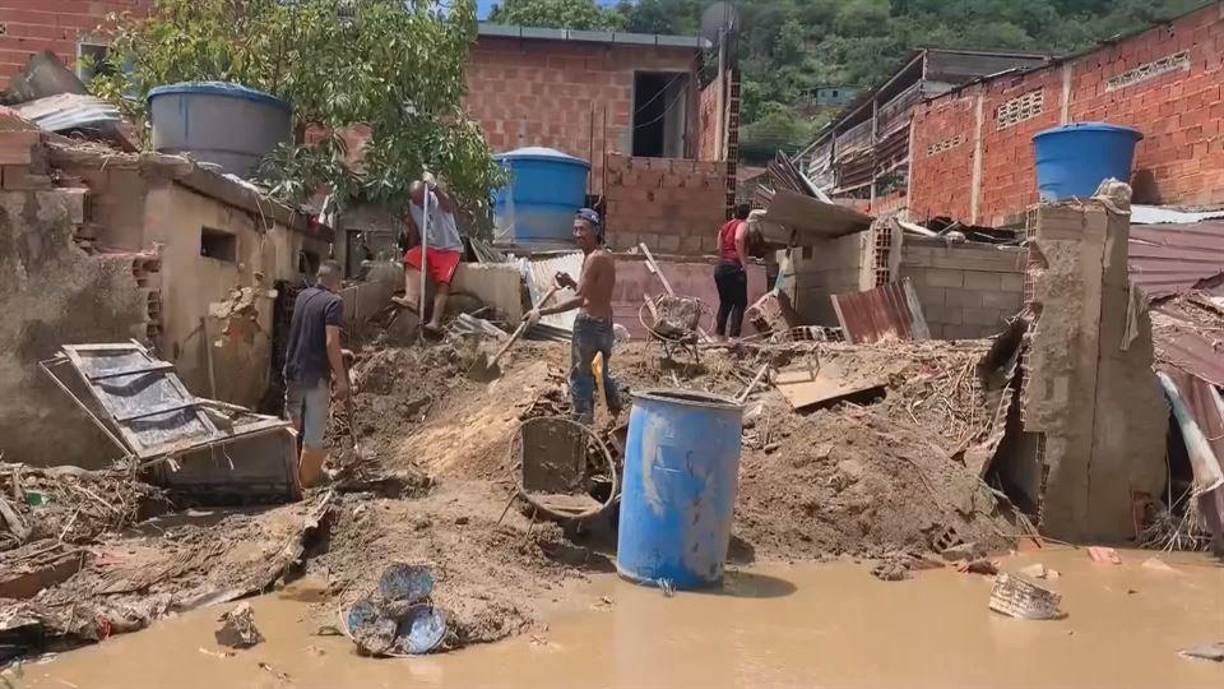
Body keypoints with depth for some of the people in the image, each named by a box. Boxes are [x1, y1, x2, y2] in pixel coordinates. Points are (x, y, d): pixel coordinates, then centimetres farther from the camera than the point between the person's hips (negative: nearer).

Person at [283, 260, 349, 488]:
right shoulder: (334, 302, -13)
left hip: (293, 371, 7)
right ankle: (307, 479, 9)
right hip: (316, 375, -7)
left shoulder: (302, 296, 9)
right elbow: (331, 342, -21)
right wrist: (341, 378, -16)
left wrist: (336, 353, 31)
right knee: (314, 431, 3)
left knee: (292, 425, 17)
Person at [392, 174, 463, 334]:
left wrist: (434, 187, -58)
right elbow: (414, 232, 11)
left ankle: (435, 321, -33)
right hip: (429, 248, 5)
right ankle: (411, 298, -44)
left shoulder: (439, 200, -15)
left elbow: (448, 205, -42)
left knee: (443, 281, -25)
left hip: (450, 249, -5)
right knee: (411, 257, -26)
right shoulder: (412, 207, 1)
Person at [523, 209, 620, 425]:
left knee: (580, 377, -2)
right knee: (602, 375, 23)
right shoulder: (605, 256, 12)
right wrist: (572, 283, 3)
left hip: (588, 324, -10)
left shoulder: (594, 258, -17)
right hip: (605, 324, 10)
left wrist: (542, 312, -26)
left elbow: (579, 300, -24)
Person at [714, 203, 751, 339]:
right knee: (740, 303, 2)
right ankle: (733, 335, -7)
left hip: (720, 267, 6)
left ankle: (718, 333, 14)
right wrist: (743, 261, -19)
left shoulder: (725, 227, 19)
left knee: (725, 302, 18)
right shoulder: (743, 224, -1)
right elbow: (738, 239, -22)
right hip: (734, 267, -6)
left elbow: (719, 248, 13)